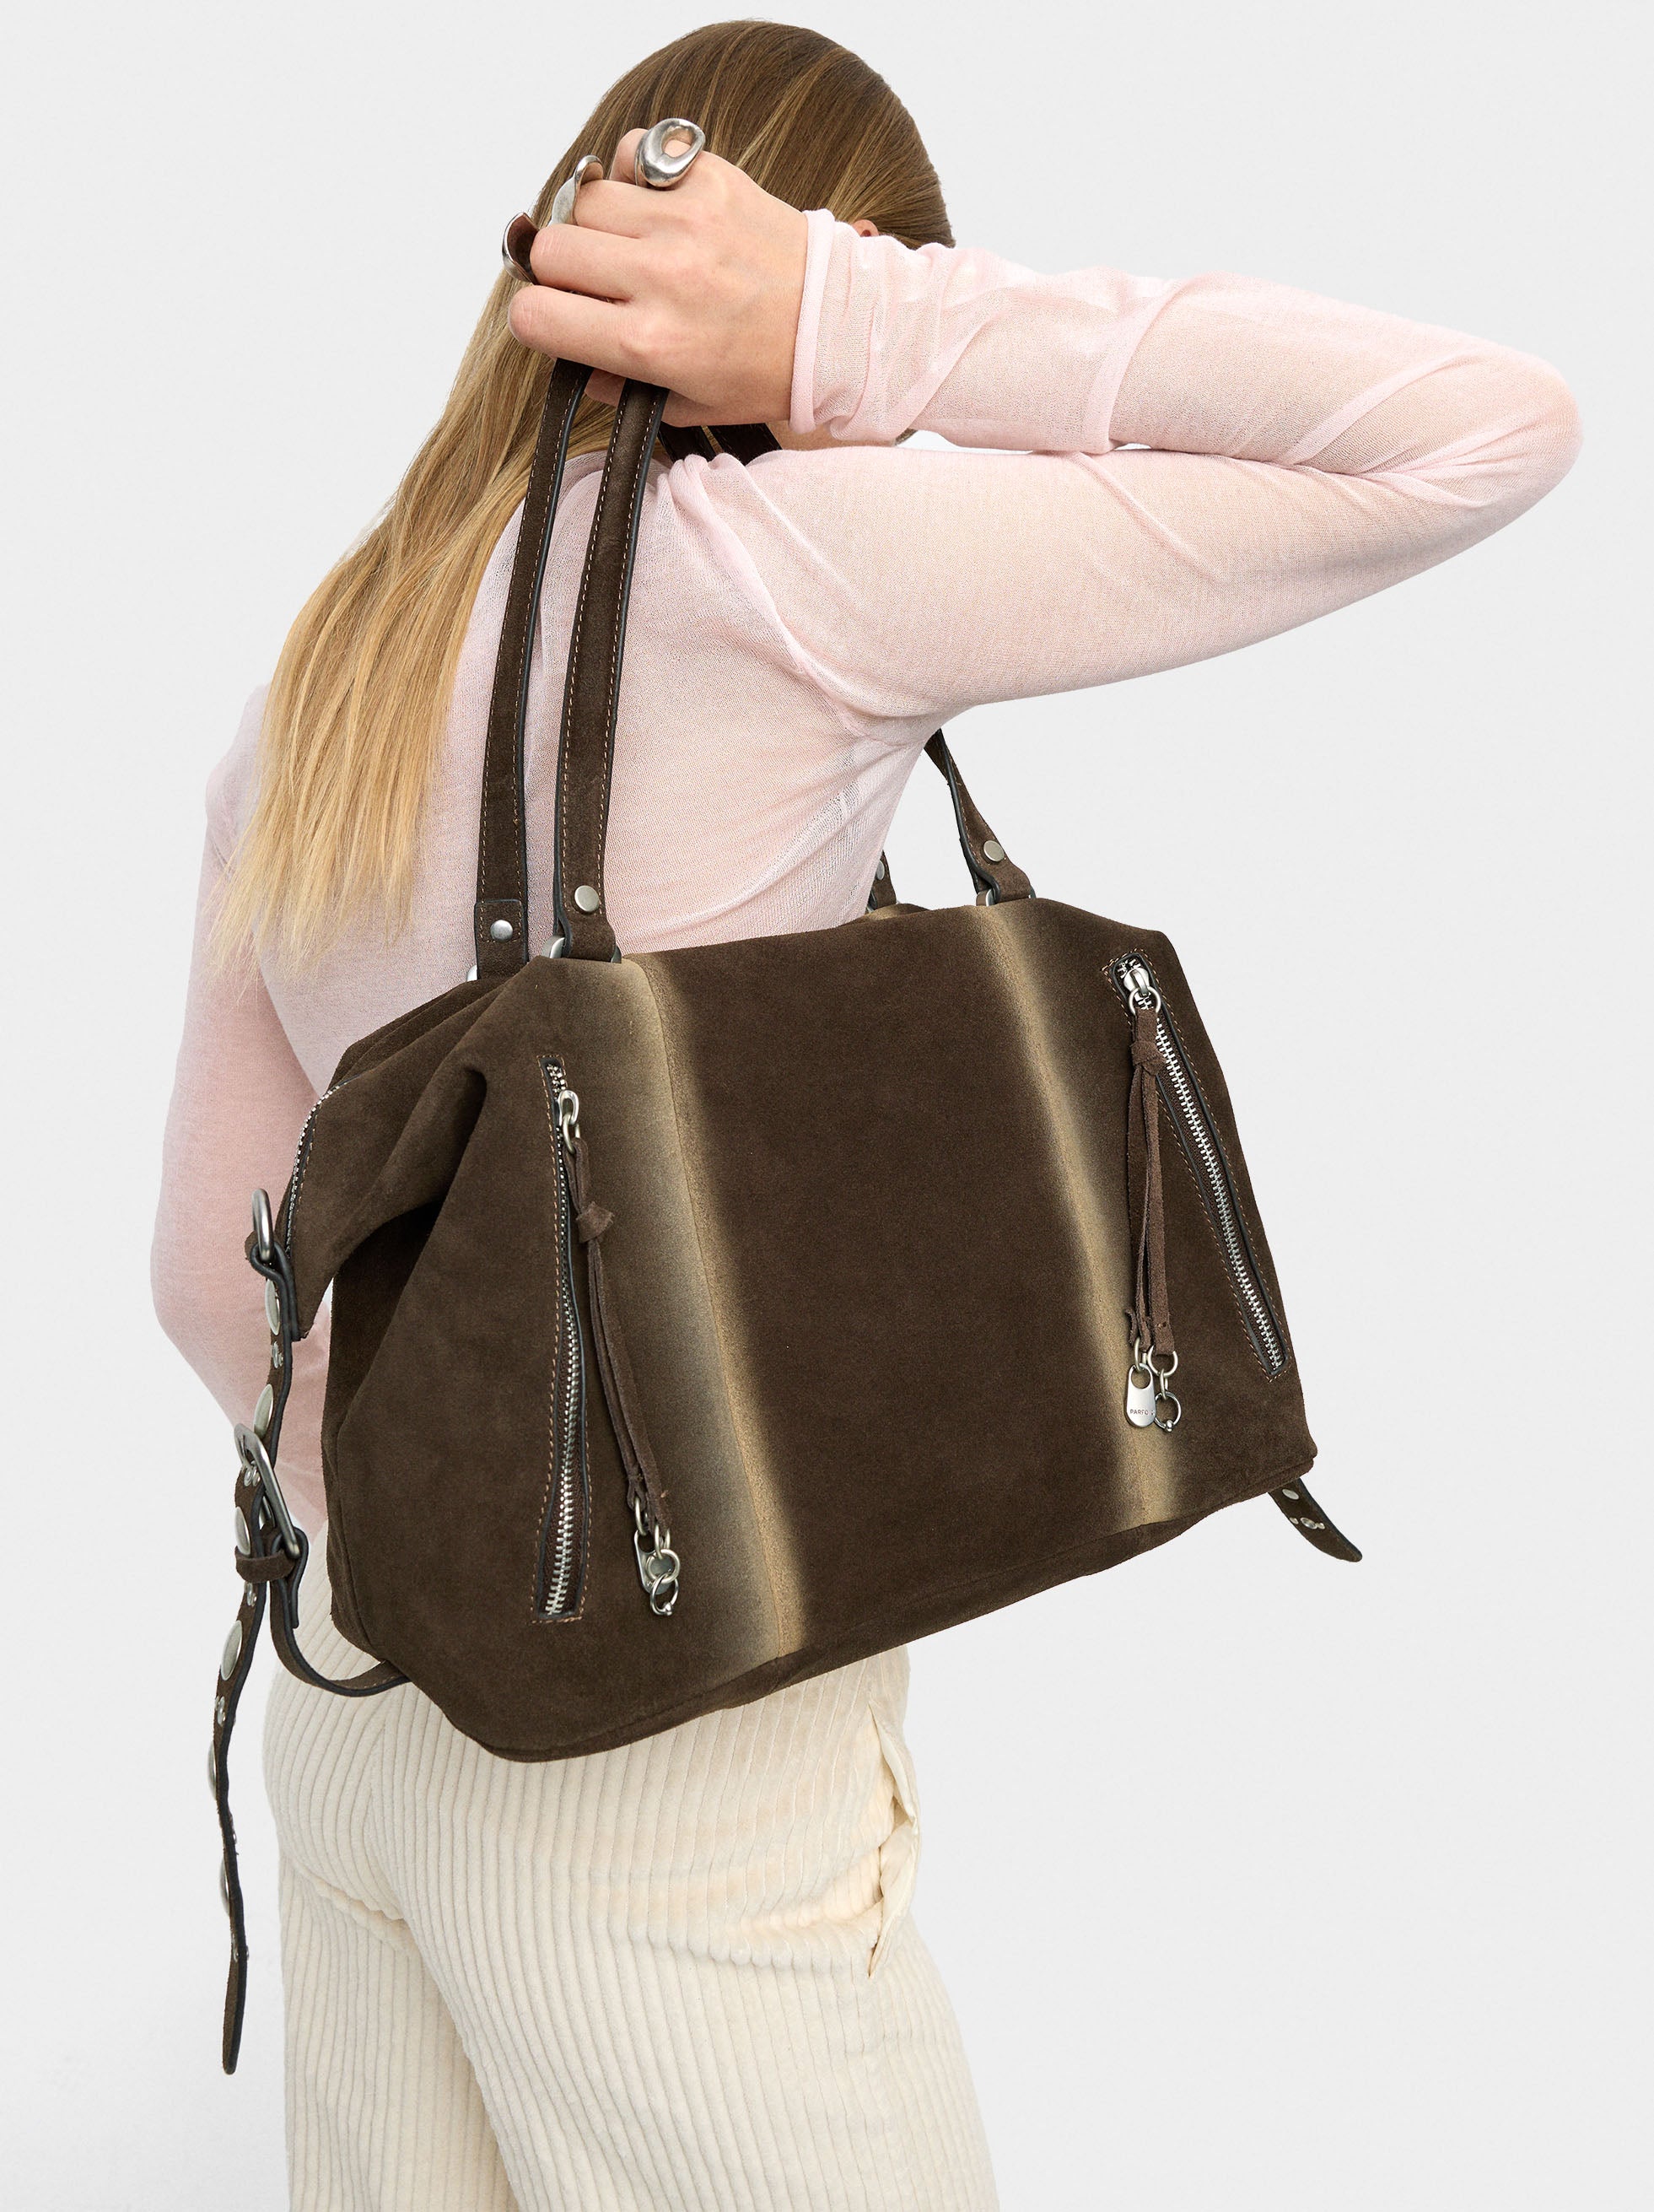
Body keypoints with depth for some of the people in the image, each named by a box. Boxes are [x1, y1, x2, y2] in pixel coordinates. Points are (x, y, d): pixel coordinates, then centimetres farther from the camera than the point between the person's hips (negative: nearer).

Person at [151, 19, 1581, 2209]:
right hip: (670, 1784, -7)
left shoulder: (320, 678, 4)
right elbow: (1485, 429, -17)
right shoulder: (763, 572, -17)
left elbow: (212, 1269, 9)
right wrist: (873, 325, -16)